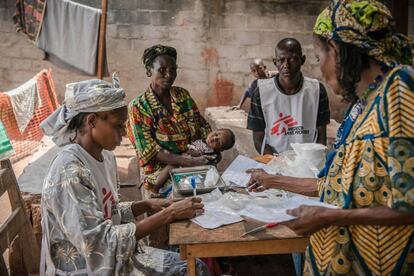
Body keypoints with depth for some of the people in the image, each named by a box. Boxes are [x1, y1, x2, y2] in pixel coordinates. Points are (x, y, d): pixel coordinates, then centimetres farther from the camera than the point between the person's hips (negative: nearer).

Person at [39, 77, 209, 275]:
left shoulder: (105, 156, 1)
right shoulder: (69, 172, -26)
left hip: (111, 256, 8)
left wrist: (147, 205, -5)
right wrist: (167, 215, -27)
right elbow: (101, 243, -28)